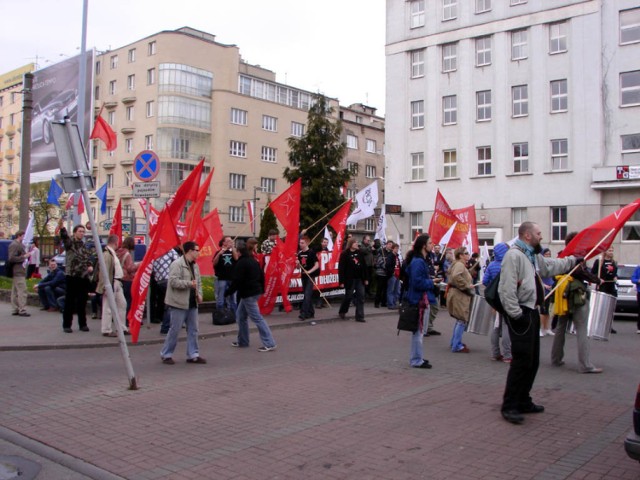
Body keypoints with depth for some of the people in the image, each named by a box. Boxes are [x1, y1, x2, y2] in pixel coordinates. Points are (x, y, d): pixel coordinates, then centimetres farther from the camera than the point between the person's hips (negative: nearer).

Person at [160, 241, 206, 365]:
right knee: (175, 330, -1)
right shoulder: (177, 264, -13)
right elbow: (173, 281, -22)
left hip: (192, 303, 8)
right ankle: (166, 355, 13)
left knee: (193, 330, 10)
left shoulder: (195, 265, 13)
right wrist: (189, 284, -21)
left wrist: (199, 294, 5)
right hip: (179, 303, -8)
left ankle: (193, 355, 18)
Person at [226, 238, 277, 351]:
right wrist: (261, 289, 24)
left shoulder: (241, 262, -15)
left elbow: (237, 280, -19)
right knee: (240, 315, 19)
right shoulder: (254, 261, 11)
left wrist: (229, 292, -10)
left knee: (257, 318, -8)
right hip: (255, 291, 9)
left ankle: (269, 343, -9)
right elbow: (261, 275, 16)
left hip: (248, 294, -9)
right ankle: (242, 341, 25)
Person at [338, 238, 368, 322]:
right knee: (348, 296, 6)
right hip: (349, 279, -5)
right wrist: (341, 281, -16)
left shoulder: (359, 253, 9)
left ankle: (359, 316, 5)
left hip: (360, 279, 5)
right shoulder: (344, 254, -8)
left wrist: (365, 278, 9)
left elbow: (363, 266, 12)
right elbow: (341, 268, -11)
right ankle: (342, 312, 30)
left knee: (361, 296, 1)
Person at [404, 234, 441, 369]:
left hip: (423, 299, 11)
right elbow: (417, 282, -25)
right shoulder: (418, 262, -20)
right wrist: (432, 282, -14)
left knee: (420, 330, 18)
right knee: (419, 330, -2)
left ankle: (417, 357, 28)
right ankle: (417, 360, 6)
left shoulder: (420, 260, 14)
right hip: (420, 299, -11)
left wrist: (431, 279, 4)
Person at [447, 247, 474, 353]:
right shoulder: (459, 265, -15)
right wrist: (467, 285, -24)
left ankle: (455, 342, 27)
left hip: (459, 295, 11)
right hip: (459, 296, -11)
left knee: (460, 320, 18)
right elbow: (456, 277, -33)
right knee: (462, 320, -9)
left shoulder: (459, 265, 19)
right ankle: (457, 346, -5)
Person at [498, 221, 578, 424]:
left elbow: (551, 266, 37)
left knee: (532, 361, 15)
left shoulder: (533, 256, 17)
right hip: (520, 314, -11)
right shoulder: (514, 255, -17)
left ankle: (523, 401, 25)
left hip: (531, 312, 11)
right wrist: (516, 314, -24)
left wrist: (573, 261, 41)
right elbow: (507, 289, -23)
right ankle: (509, 407, -3)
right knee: (521, 361, -10)